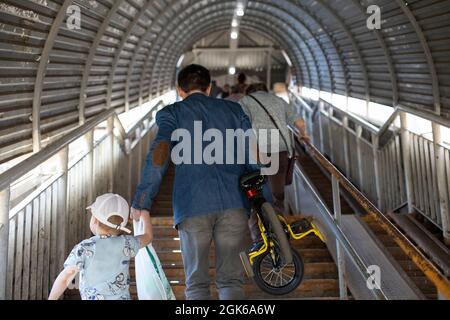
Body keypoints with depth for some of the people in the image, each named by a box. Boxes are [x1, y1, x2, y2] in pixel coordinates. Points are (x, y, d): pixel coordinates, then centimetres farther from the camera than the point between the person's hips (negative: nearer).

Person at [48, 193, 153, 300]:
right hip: (123, 297, 4)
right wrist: (145, 215, 33)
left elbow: (65, 277, -10)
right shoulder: (126, 243, -2)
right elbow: (148, 236, 16)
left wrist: (51, 298, 5)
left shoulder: (84, 248, -12)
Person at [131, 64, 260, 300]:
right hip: (234, 204, 2)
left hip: (192, 206, -2)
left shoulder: (172, 113, 9)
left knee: (197, 283, 12)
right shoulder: (233, 110, 17)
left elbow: (158, 154, -8)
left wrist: (141, 203, -10)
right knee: (231, 281, 11)